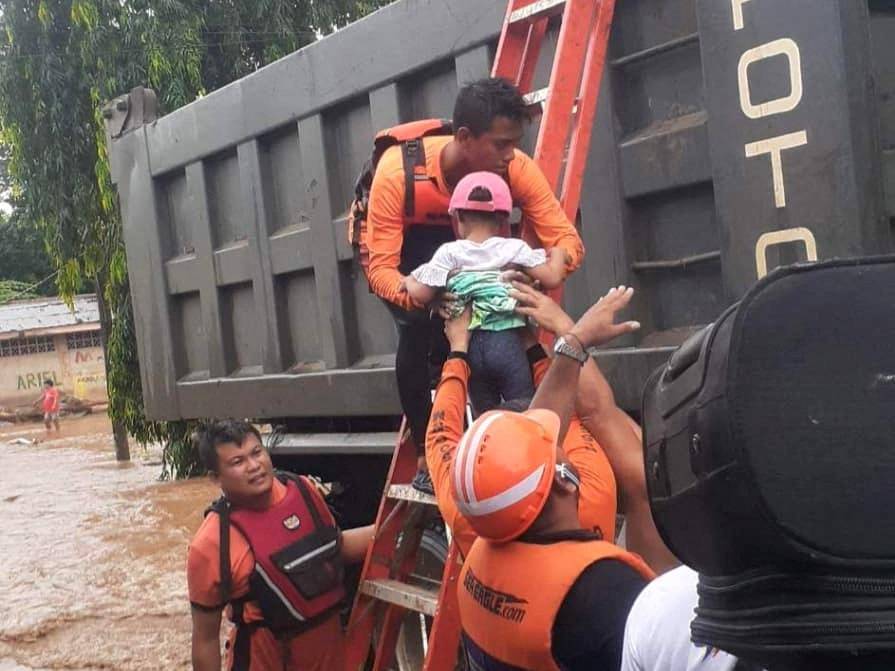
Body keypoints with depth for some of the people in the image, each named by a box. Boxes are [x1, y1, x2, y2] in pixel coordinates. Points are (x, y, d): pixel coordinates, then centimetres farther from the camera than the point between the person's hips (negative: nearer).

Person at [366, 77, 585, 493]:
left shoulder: (517, 169, -31)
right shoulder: (397, 174, -40)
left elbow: (567, 238, -32)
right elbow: (380, 268, -40)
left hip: (460, 237, 3)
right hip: (395, 245, -3)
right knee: (418, 331, -23)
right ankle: (425, 457, -9)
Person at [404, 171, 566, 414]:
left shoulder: (448, 254, 3)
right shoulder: (515, 249, 1)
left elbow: (421, 295, -2)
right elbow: (551, 278, -3)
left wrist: (409, 281, 20)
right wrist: (557, 253, 17)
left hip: (469, 345, 2)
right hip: (506, 340, -2)